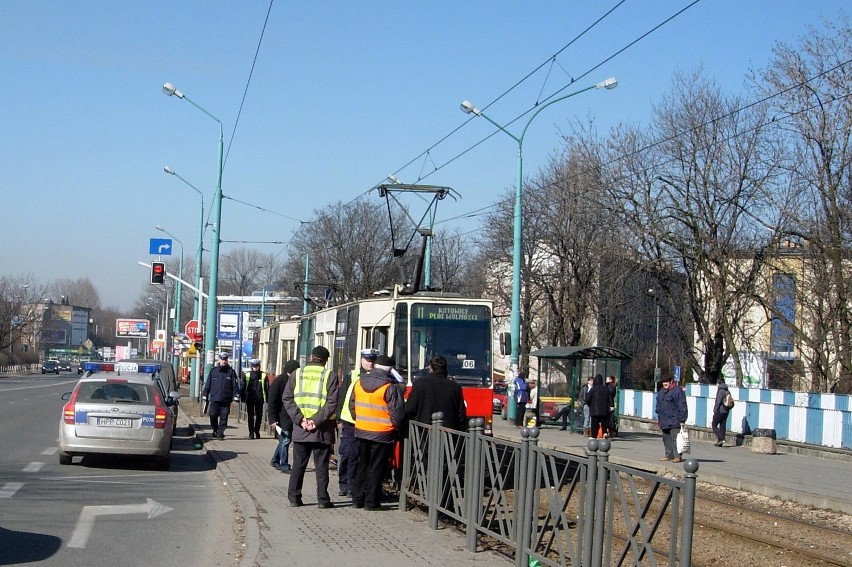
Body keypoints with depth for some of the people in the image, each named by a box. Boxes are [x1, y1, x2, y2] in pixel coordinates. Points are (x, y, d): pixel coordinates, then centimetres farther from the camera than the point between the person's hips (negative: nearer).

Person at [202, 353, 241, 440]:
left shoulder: (231, 372, 7)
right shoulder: (213, 371, 9)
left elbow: (235, 385, 6)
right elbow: (207, 384, 13)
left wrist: (236, 396, -2)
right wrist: (205, 395, 10)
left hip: (226, 399, 0)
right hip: (214, 399, 0)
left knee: (224, 417, -2)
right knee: (213, 415, -4)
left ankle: (220, 432, 5)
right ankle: (215, 429, 19)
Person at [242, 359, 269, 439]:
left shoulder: (263, 375, 1)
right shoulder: (247, 375, 2)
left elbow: (267, 387, 3)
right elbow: (243, 387, 5)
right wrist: (243, 397, -1)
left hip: (259, 399, 0)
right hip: (250, 399, 0)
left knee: (259, 416, 7)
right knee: (250, 416, 1)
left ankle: (257, 431, 23)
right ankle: (251, 432, 6)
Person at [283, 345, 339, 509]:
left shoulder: (297, 374, 4)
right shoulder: (329, 376, -4)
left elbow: (287, 399, -1)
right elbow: (332, 403, -13)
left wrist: (300, 419, -6)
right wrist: (317, 420, -13)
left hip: (300, 428, 2)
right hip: (322, 429, -2)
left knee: (298, 465, 11)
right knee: (321, 466, 4)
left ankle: (294, 497, 13)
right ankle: (322, 500, 4)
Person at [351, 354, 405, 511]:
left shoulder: (359, 382, 3)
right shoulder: (390, 387, -15)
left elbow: (352, 405, 12)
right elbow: (397, 411, -15)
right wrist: (396, 426, 1)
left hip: (361, 431, 5)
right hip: (382, 433, -5)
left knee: (362, 465, 16)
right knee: (376, 468, 2)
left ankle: (357, 498, 19)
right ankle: (371, 502, 5)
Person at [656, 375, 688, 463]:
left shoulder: (677, 391, -10)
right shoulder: (661, 391, 17)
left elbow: (682, 406, -13)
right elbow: (659, 405, 25)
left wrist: (682, 420, -16)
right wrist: (659, 418, 22)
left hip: (674, 420, -9)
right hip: (664, 421, 9)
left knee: (675, 438, -10)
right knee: (666, 439, 11)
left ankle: (677, 456, -7)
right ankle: (669, 455, 18)